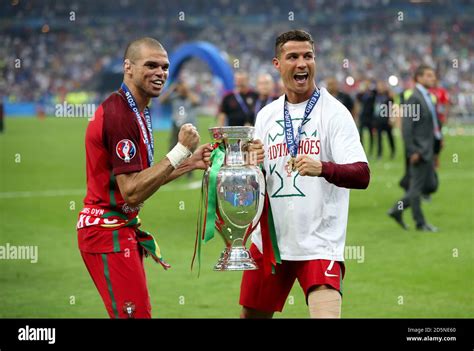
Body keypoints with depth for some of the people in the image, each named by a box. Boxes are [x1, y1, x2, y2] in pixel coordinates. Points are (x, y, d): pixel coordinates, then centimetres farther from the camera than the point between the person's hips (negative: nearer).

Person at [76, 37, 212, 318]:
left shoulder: (139, 112, 14)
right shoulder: (119, 115, -18)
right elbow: (132, 191, -23)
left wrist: (191, 163, 10)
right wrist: (181, 151, -22)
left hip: (123, 229, 11)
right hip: (109, 230, -11)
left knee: (135, 312, 13)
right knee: (136, 313, -12)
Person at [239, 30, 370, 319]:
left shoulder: (333, 112, -6)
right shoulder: (266, 115, 10)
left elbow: (362, 175, -18)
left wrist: (322, 168, -36)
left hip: (319, 243, -5)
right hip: (270, 240, 5)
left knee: (327, 315, -24)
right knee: (252, 314, 13)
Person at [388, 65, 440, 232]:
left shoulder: (427, 97, 15)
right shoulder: (414, 98, -14)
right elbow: (406, 127, -18)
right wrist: (412, 151, -20)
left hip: (427, 150, 10)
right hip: (419, 149, -10)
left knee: (430, 185, 11)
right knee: (417, 187, 0)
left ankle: (397, 210, 18)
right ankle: (420, 223, 8)